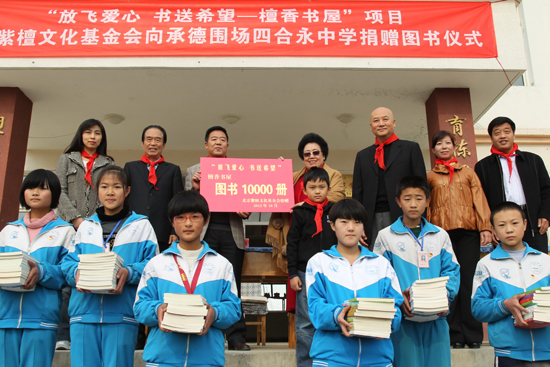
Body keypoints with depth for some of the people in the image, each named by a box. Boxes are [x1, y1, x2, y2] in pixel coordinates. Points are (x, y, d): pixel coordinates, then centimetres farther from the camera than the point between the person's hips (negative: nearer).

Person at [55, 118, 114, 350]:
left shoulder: (109, 164, 16)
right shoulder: (67, 159, 17)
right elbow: (60, 191, 6)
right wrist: (76, 218, -8)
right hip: (69, 226, 0)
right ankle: (63, 335, -4)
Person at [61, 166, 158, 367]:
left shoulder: (141, 225, 7)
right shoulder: (86, 226, 17)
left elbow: (152, 264, -1)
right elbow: (69, 262, 13)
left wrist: (129, 273, -18)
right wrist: (77, 273, -9)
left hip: (121, 315, -3)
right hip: (84, 313, 3)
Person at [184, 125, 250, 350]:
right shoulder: (193, 171, 15)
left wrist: (245, 211, -11)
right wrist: (194, 189, -10)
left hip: (232, 232, 0)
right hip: (204, 233, 0)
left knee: (232, 285, 1)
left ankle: (236, 337, 5)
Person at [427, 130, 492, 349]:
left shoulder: (468, 172, 18)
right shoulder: (429, 177, 15)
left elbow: (480, 199, 10)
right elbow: (426, 207, 11)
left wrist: (485, 227, -1)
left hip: (468, 232, 0)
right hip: (442, 233, 0)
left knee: (468, 280, -4)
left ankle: (473, 334, 2)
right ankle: (455, 335, 4)